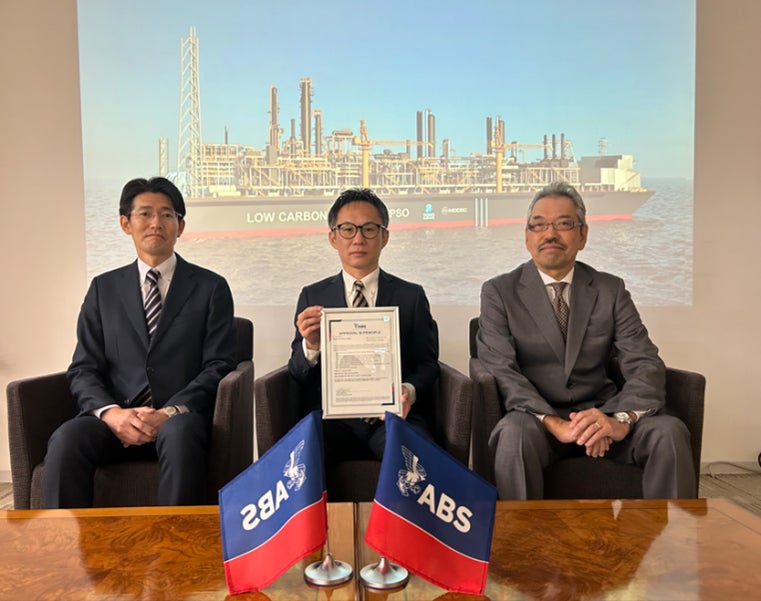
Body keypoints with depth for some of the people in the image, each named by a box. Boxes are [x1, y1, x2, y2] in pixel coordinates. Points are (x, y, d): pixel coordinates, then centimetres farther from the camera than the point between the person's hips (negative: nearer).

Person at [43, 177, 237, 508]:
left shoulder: (211, 287, 8)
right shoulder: (104, 288, 15)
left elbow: (218, 366, 0)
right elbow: (83, 369, 9)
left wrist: (169, 413, -15)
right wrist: (111, 413, -12)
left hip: (180, 417, -2)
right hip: (116, 417, 2)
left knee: (180, 434, -36)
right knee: (66, 440, -29)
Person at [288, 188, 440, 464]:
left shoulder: (411, 296, 11)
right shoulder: (312, 296, 13)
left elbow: (427, 363, 10)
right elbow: (297, 374, 9)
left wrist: (409, 391, -13)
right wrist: (310, 346, -14)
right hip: (332, 417, 1)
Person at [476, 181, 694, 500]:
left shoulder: (611, 290, 8)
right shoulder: (499, 292, 1)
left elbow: (645, 363, -1)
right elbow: (500, 370, -9)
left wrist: (622, 419, -22)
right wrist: (552, 422, -24)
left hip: (600, 413, 3)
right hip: (536, 416, -2)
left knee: (670, 432, -24)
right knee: (515, 434, -35)